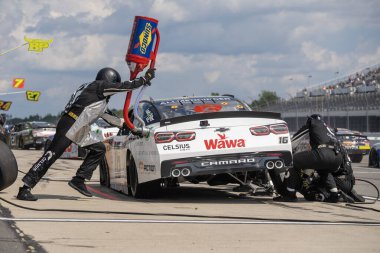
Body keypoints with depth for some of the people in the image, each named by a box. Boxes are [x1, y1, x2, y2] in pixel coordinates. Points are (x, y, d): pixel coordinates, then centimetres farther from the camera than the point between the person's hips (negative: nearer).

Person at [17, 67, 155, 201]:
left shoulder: (100, 98, 26)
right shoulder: (99, 86, -2)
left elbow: (108, 116, 34)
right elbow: (124, 86, -4)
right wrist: (145, 79, 5)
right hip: (69, 125, -10)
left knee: (99, 148, 12)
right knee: (51, 155, -15)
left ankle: (78, 180, 8)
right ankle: (25, 189, -19)